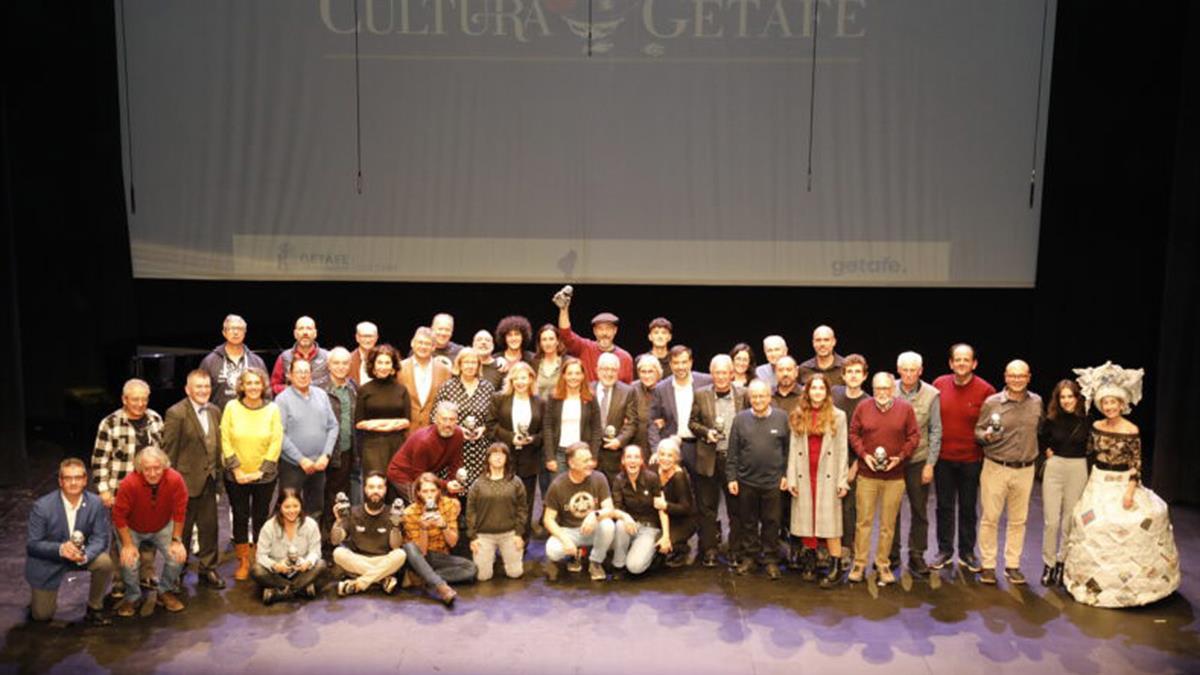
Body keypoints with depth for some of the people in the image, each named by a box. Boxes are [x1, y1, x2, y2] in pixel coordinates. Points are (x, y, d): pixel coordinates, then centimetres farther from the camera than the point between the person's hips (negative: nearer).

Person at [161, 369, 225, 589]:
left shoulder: (214, 411, 8)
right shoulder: (176, 414, -13)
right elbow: (169, 451, -13)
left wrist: (217, 473, 11)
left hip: (208, 480, 6)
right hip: (186, 481, -5)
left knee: (209, 526, 11)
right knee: (182, 529, 9)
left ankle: (207, 569, 24)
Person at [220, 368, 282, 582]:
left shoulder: (272, 409, -4)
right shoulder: (232, 407, -3)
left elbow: (276, 443, -6)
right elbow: (225, 440, -4)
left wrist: (260, 471, -10)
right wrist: (236, 469, -10)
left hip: (264, 476, 0)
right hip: (236, 476, 0)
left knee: (260, 518, 8)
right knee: (240, 518, 7)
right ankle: (243, 562, 20)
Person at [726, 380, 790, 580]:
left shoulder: (781, 417, 0)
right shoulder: (740, 419, 1)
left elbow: (788, 449, 3)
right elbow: (733, 452, 3)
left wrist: (786, 474, 0)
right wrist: (731, 477, -1)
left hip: (773, 481, -1)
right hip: (746, 480, 1)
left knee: (771, 522, 7)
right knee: (748, 522, 11)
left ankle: (771, 560, 17)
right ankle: (749, 557, 23)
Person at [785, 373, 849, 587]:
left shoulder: (838, 416, 3)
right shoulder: (798, 416, 7)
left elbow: (842, 450, 1)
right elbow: (793, 449, 6)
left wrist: (842, 481, -3)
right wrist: (791, 478, 0)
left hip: (827, 477, -2)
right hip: (804, 477, 2)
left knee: (829, 520, -4)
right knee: (806, 519, 5)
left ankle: (835, 567, -1)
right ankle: (809, 562, 17)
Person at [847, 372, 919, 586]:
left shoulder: (905, 408, 1)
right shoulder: (863, 408, 2)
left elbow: (914, 436, 2)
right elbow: (854, 434, 5)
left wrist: (901, 456, -10)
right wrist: (863, 454, -9)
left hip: (894, 475, 0)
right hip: (867, 474, 0)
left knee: (888, 523, 6)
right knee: (864, 520, 3)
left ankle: (883, 564, 17)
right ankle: (859, 563, 12)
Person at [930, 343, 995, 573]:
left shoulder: (985, 390, -9)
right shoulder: (939, 384, -2)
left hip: (971, 459, -1)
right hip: (943, 457, 2)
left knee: (968, 507, 10)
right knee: (944, 505, 10)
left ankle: (967, 552, 24)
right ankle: (944, 550, 23)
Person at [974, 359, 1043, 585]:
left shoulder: (1036, 402, 4)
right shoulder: (992, 403, -5)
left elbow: (1040, 429, 19)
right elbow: (978, 431, 0)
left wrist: (1039, 451, 9)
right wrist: (986, 436, -20)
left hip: (1025, 470, 3)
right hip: (995, 468, -3)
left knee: (1018, 520, 10)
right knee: (990, 518, 0)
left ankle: (1012, 565, 21)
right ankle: (988, 566, 11)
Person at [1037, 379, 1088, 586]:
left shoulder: (1086, 420, -5)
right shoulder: (1051, 419, -2)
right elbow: (1040, 439, 15)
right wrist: (1047, 451, 3)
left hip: (1078, 470, 0)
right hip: (1054, 468, 0)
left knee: (1070, 522, 6)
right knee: (1051, 521, -2)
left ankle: (1062, 562, 21)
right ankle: (1048, 564, 10)